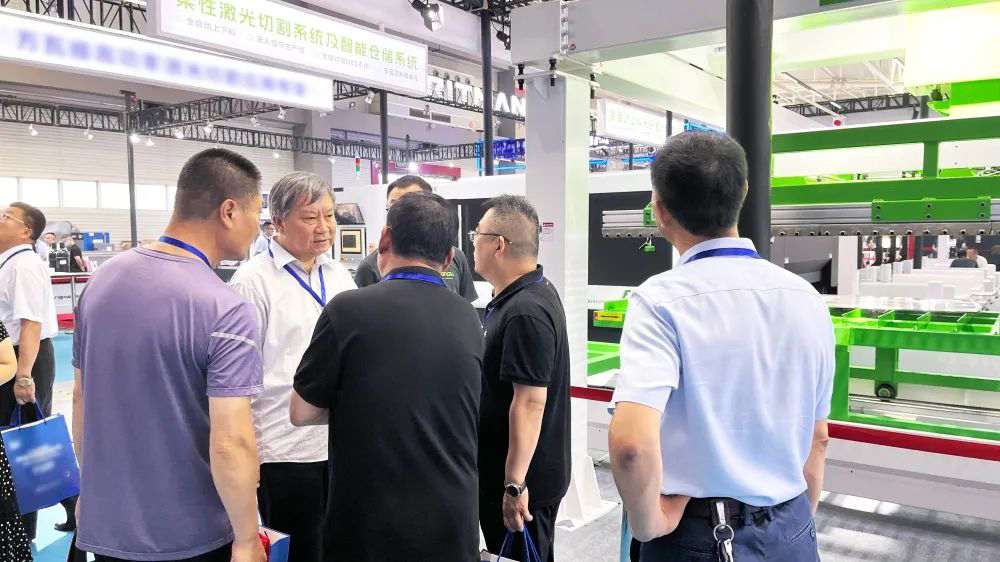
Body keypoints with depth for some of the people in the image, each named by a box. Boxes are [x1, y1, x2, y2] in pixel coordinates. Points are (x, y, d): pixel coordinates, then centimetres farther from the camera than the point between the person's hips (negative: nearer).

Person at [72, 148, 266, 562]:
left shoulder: (101, 280, -2)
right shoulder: (226, 310, -23)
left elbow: (81, 398, 7)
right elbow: (230, 444, -24)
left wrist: (92, 483, 19)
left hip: (106, 522, 6)